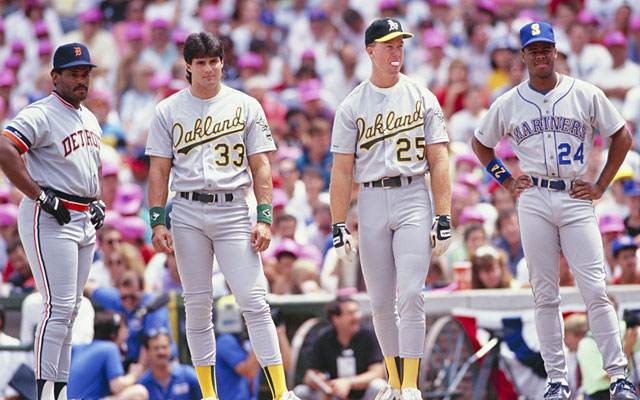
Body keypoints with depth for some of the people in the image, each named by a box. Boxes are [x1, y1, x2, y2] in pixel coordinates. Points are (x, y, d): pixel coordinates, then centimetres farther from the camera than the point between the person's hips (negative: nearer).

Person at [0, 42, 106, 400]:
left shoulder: (90, 119, 17)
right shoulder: (40, 115, -12)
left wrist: (98, 202, 16)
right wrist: (40, 196, -23)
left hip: (84, 222, 9)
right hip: (49, 221, -9)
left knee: (69, 311, 9)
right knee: (59, 307, -14)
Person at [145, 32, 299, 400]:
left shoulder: (246, 107, 6)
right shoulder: (169, 111, 8)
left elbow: (261, 166, 5)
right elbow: (159, 171, 7)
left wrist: (265, 218, -4)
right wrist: (158, 222, -3)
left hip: (232, 211, -1)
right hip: (187, 213, 1)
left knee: (254, 300, -10)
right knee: (198, 306, 3)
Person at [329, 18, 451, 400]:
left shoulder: (422, 98, 5)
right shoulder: (352, 106, 6)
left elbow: (439, 160, 2)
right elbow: (342, 170, 5)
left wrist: (444, 217, -5)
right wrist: (339, 225, -1)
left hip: (413, 199, -2)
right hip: (371, 201, 2)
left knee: (411, 294, -13)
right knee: (381, 303, 6)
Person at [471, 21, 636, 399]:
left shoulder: (587, 95, 3)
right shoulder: (508, 104, 7)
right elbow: (481, 144, 23)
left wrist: (601, 187, 4)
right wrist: (505, 180, 11)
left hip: (576, 200, -2)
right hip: (534, 201, 2)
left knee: (595, 290, -8)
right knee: (545, 295, 2)